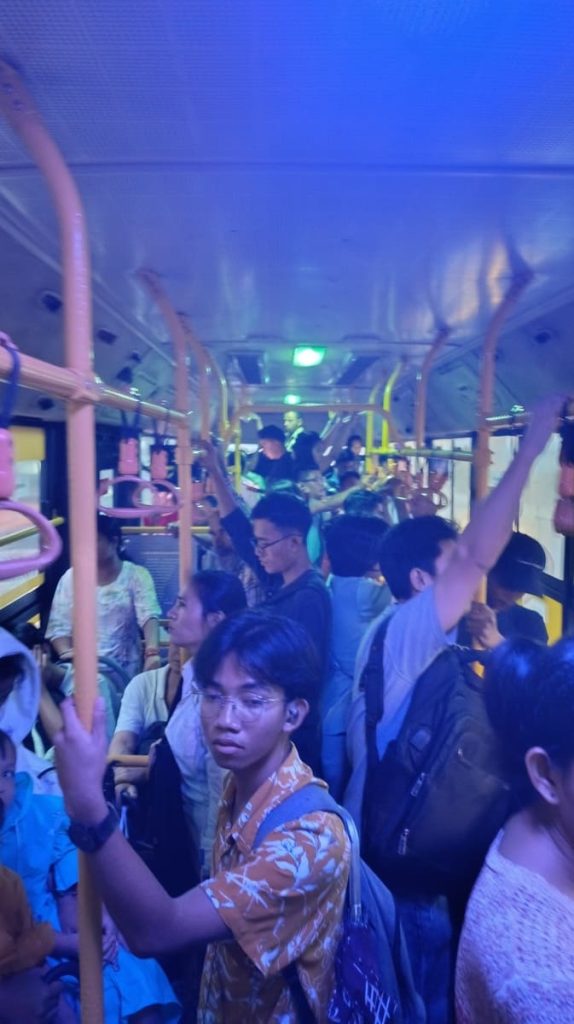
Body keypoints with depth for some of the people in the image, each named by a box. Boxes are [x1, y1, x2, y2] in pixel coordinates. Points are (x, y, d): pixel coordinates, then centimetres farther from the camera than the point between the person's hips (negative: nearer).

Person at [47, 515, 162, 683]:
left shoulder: (136, 575, 0)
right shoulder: (72, 576, 6)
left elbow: (149, 616, -15)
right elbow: (58, 626, 3)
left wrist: (152, 652, -34)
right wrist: (66, 654, -18)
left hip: (125, 671, -1)